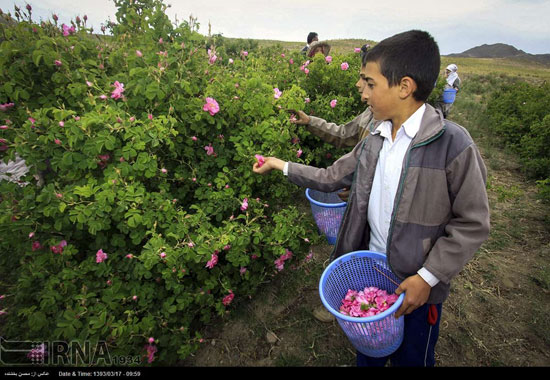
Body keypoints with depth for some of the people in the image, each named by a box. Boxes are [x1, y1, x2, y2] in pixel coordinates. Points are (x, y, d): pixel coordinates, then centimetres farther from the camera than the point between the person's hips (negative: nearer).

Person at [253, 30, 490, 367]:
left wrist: (428, 277, -18)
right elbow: (332, 177, 6)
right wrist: (283, 166, 5)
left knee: (410, 357, 22)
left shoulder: (452, 144, -22)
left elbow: (472, 224, -16)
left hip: (418, 285, -4)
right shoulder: (375, 140, -3)